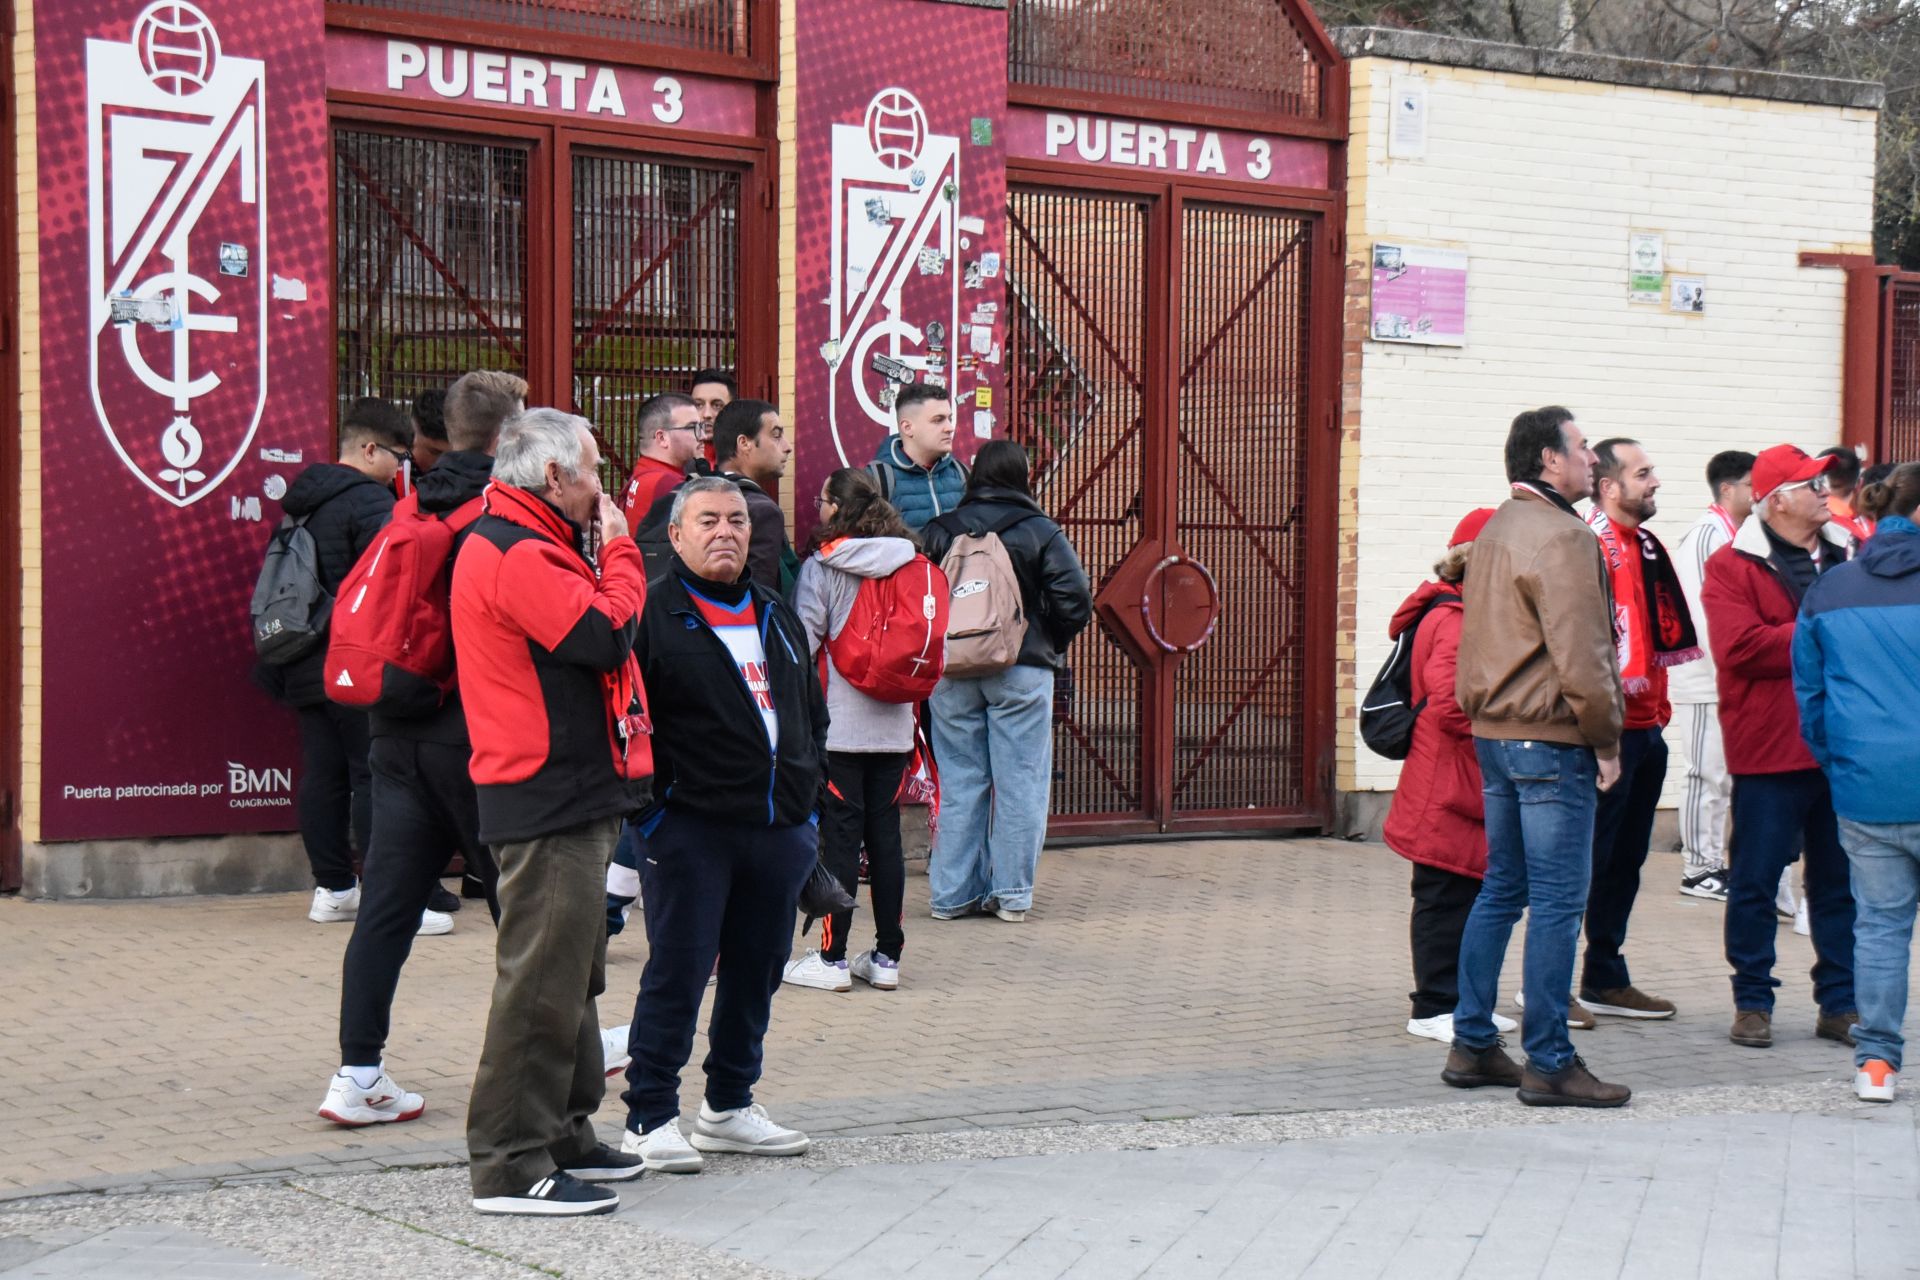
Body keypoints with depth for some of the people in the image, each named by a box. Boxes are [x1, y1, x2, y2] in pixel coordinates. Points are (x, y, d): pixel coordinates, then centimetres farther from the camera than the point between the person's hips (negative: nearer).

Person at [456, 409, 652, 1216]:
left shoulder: (527, 544, 18)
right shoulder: (516, 555, -17)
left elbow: (597, 630, 18)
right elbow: (606, 634, -22)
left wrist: (605, 551, 6)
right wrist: (618, 550, -10)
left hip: (570, 797, 11)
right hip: (550, 800, -11)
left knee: (570, 974, 19)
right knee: (542, 979, -9)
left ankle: (563, 1137, 29)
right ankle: (512, 1166, -5)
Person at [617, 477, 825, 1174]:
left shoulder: (777, 615, 17)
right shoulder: (652, 613, -6)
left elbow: (813, 710, 25)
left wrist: (805, 791, 16)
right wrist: (650, 804, -13)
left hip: (778, 828, 7)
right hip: (690, 826, -7)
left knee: (758, 970, 12)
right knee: (677, 971, -5)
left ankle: (729, 1105, 25)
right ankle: (649, 1117, 3)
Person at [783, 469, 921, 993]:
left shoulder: (822, 567, -8)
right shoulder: (911, 566, 6)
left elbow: (803, 641, -10)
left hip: (839, 725, -4)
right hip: (894, 725, 4)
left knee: (839, 836, -1)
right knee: (885, 835, 8)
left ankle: (832, 959, 0)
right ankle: (886, 957, 11)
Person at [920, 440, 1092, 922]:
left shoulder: (937, 531, 3)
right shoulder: (1040, 531, -2)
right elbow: (1075, 599, -9)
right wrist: (1049, 645, 7)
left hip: (950, 673, 3)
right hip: (1021, 672, -3)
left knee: (959, 783, 8)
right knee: (1020, 783, 3)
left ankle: (953, 893, 9)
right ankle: (1012, 893, 3)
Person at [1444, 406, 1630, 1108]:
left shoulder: (1495, 531, 14)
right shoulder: (1562, 537, -16)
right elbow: (1579, 654, -20)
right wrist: (1605, 739, -11)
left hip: (1494, 734, 10)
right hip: (1551, 740, -10)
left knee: (1501, 890, 15)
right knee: (1558, 901, -5)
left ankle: (1471, 1045, 19)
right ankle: (1548, 1063, -2)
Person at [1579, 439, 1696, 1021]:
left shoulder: (1647, 547, 16)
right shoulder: (1589, 544, -13)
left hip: (1646, 726, 9)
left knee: (1626, 858, 14)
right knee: (1587, 858, -6)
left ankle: (1606, 979, 23)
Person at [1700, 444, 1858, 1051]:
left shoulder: (1847, 556, 13)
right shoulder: (1733, 565, -5)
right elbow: (1739, 645, -18)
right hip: (1770, 750, -5)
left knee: (1841, 880, 9)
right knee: (1755, 881, 2)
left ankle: (1840, 1002, 17)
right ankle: (1752, 1002, 12)